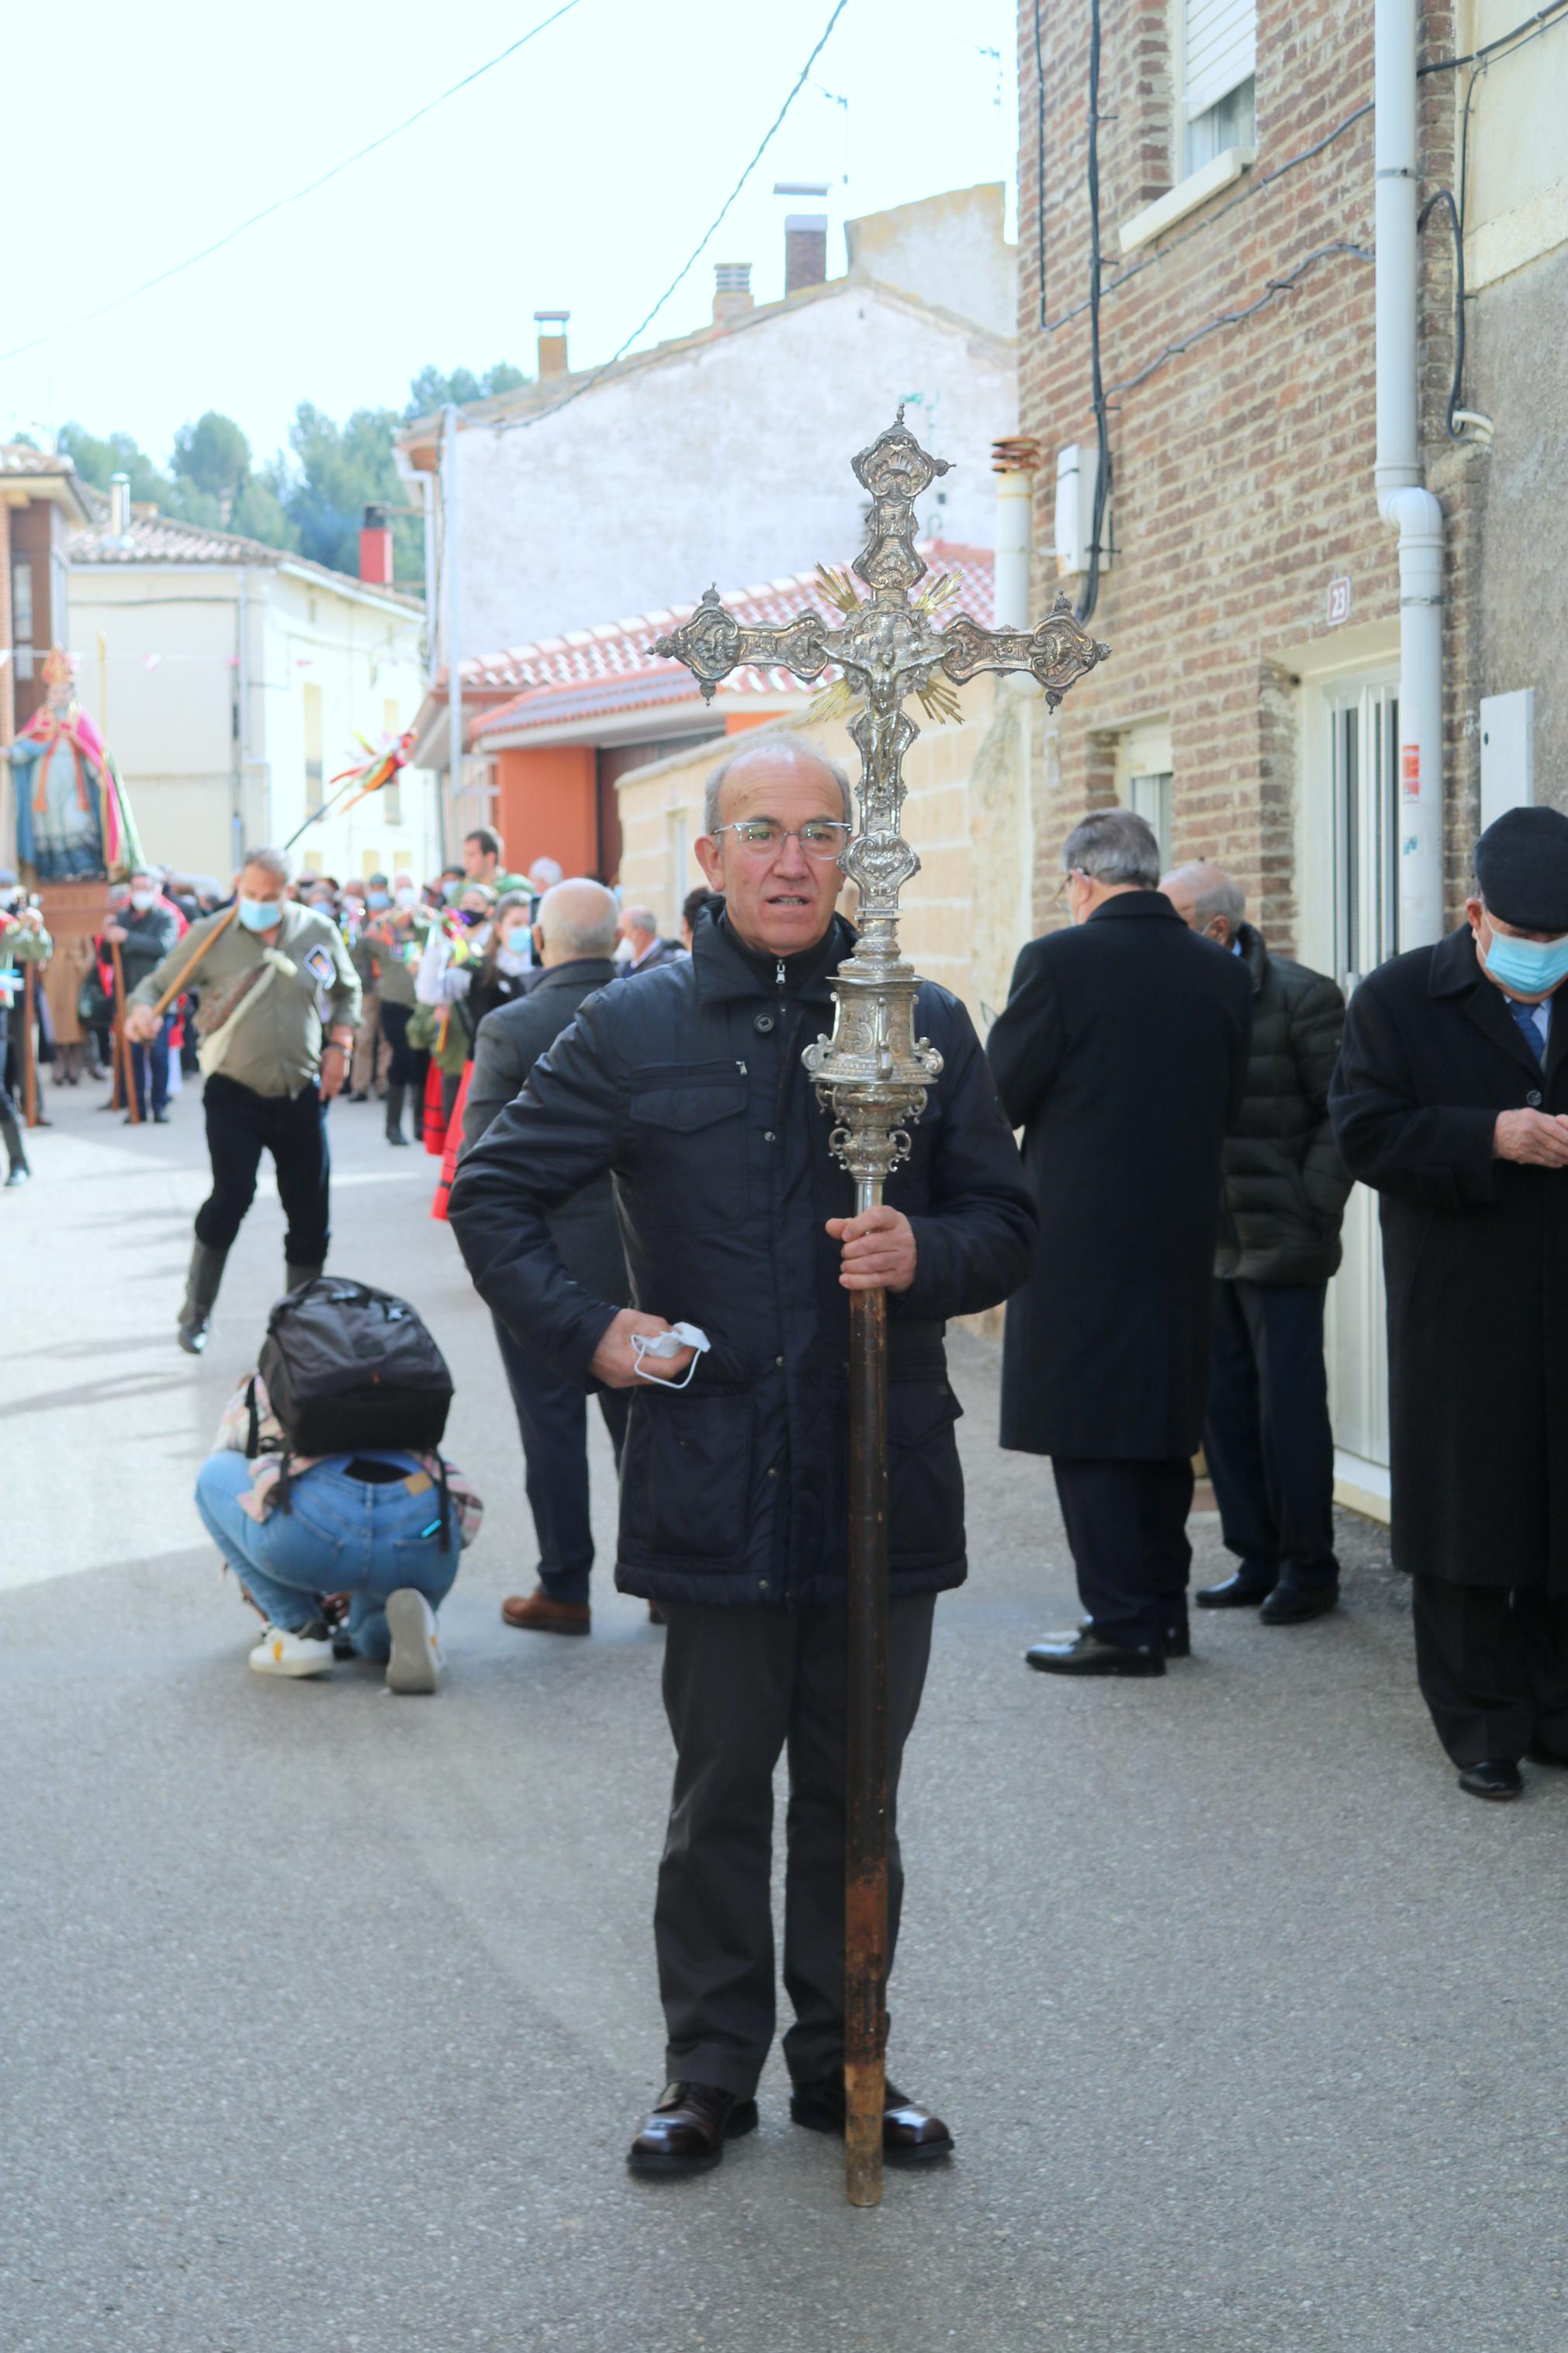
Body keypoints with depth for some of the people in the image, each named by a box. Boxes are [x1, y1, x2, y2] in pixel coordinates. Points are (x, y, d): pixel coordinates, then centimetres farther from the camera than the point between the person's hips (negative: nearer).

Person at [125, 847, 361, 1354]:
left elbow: (346, 992, 16)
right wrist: (142, 1009, -24)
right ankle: (196, 1311, 3)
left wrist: (339, 1046, 3)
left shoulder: (319, 932, 0)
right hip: (235, 1095, -3)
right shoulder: (211, 935, -8)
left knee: (310, 1213, 6)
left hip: (302, 1095, 3)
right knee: (231, 1198, -18)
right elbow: (158, 983, -2)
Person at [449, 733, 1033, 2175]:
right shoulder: (633, 1033, 1)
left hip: (882, 1482, 1)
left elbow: (1009, 1226, 8)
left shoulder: (924, 1027, 5)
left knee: (853, 1798, 12)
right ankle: (711, 2071, 23)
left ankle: (843, 2061, 27)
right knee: (719, 1797, 9)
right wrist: (581, 1331, -3)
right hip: (712, 1487, -1)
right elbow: (493, 1190, 9)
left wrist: (924, 1254, -13)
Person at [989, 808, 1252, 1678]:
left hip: (1081, 1236, -6)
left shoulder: (1058, 961, -13)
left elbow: (1002, 1095, -9)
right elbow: (1229, 1106, 8)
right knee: (1164, 1427, 15)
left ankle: (1124, 1622, 1)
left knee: (1089, 1439, 1)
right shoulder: (1223, 972, 3)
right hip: (1183, 1236, 6)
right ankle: (1164, 1606, 23)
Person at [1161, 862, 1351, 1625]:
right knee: (1223, 1410, 10)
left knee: (1289, 1412, 0)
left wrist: (1311, 1215, -12)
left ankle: (1309, 1569, 11)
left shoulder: (1300, 997, -9)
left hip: (1280, 1247, -6)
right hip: (1206, 1247, 6)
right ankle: (1256, 1561, 21)